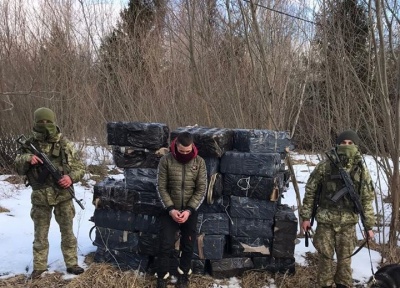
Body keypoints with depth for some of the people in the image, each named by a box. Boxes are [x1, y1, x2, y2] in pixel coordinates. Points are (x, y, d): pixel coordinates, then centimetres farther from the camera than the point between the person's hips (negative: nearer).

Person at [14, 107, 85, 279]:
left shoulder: (64, 144, -2)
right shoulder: (30, 144, 0)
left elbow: (79, 167, 2)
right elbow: (18, 168, 2)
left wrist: (71, 177, -18)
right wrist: (27, 159, -19)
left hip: (63, 195, 0)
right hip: (40, 197, 0)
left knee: (67, 232, 9)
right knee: (40, 234, 10)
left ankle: (71, 264, 20)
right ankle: (39, 267, 21)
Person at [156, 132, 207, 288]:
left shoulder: (199, 162, -7)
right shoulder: (166, 160, -10)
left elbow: (201, 189, -7)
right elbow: (161, 187, -8)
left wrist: (189, 210, -16)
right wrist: (170, 209, -17)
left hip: (190, 210, 1)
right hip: (170, 209, -1)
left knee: (188, 245, 9)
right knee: (166, 245, -4)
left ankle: (184, 273, 29)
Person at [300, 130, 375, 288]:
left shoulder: (361, 170, -2)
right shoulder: (324, 166, -7)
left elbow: (367, 199, 3)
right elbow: (310, 191, 0)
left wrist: (369, 226, 3)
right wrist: (306, 216, -1)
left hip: (348, 222, 1)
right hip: (325, 220, -1)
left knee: (345, 257, 11)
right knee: (325, 256, 7)